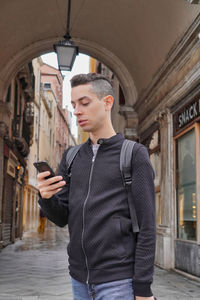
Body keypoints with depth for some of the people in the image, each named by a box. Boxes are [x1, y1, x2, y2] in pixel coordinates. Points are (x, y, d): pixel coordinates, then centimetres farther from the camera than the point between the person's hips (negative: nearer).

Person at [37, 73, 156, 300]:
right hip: (79, 279, 5)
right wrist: (46, 198, -14)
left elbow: (146, 226, -8)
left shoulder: (134, 154, -5)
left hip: (118, 279, -5)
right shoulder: (72, 158, 10)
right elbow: (62, 217, 7)